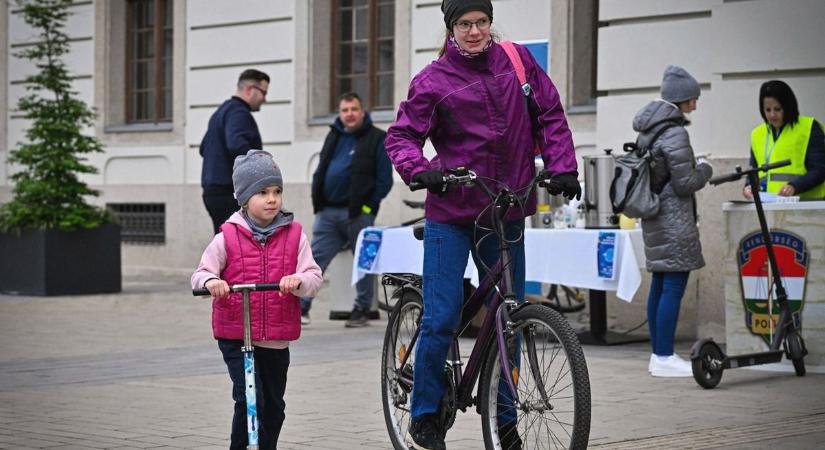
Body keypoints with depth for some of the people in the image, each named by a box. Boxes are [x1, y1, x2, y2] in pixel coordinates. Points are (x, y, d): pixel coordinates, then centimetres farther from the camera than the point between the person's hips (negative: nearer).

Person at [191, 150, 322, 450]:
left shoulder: (294, 235, 0)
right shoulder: (227, 237, -3)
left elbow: (314, 277, -6)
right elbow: (200, 274, -1)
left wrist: (298, 280, -29)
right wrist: (210, 281, -25)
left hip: (277, 339, 3)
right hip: (235, 336, -3)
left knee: (274, 407, 15)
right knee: (249, 401, -16)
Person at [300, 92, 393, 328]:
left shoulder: (376, 139, -2)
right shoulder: (334, 136, 16)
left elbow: (384, 179, -5)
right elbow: (321, 170, 22)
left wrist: (369, 206, -10)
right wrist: (317, 198, 9)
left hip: (357, 213, -5)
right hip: (328, 211, 5)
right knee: (314, 259, 1)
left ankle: (362, 310, 16)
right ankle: (301, 307, 2)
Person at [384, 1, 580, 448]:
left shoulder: (518, 61, 6)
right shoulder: (434, 79, -3)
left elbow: (550, 117, 9)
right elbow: (401, 135, -4)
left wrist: (562, 168, -4)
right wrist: (418, 170, -23)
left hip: (507, 212, 4)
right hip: (451, 214, -3)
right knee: (442, 318, -7)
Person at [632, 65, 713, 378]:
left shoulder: (647, 131, 13)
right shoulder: (674, 132, -15)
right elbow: (685, 183, -16)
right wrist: (704, 169, 3)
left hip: (653, 217, 10)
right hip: (674, 219, -10)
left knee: (659, 285, 13)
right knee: (674, 285, -8)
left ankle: (658, 353, 17)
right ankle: (664, 358, -8)